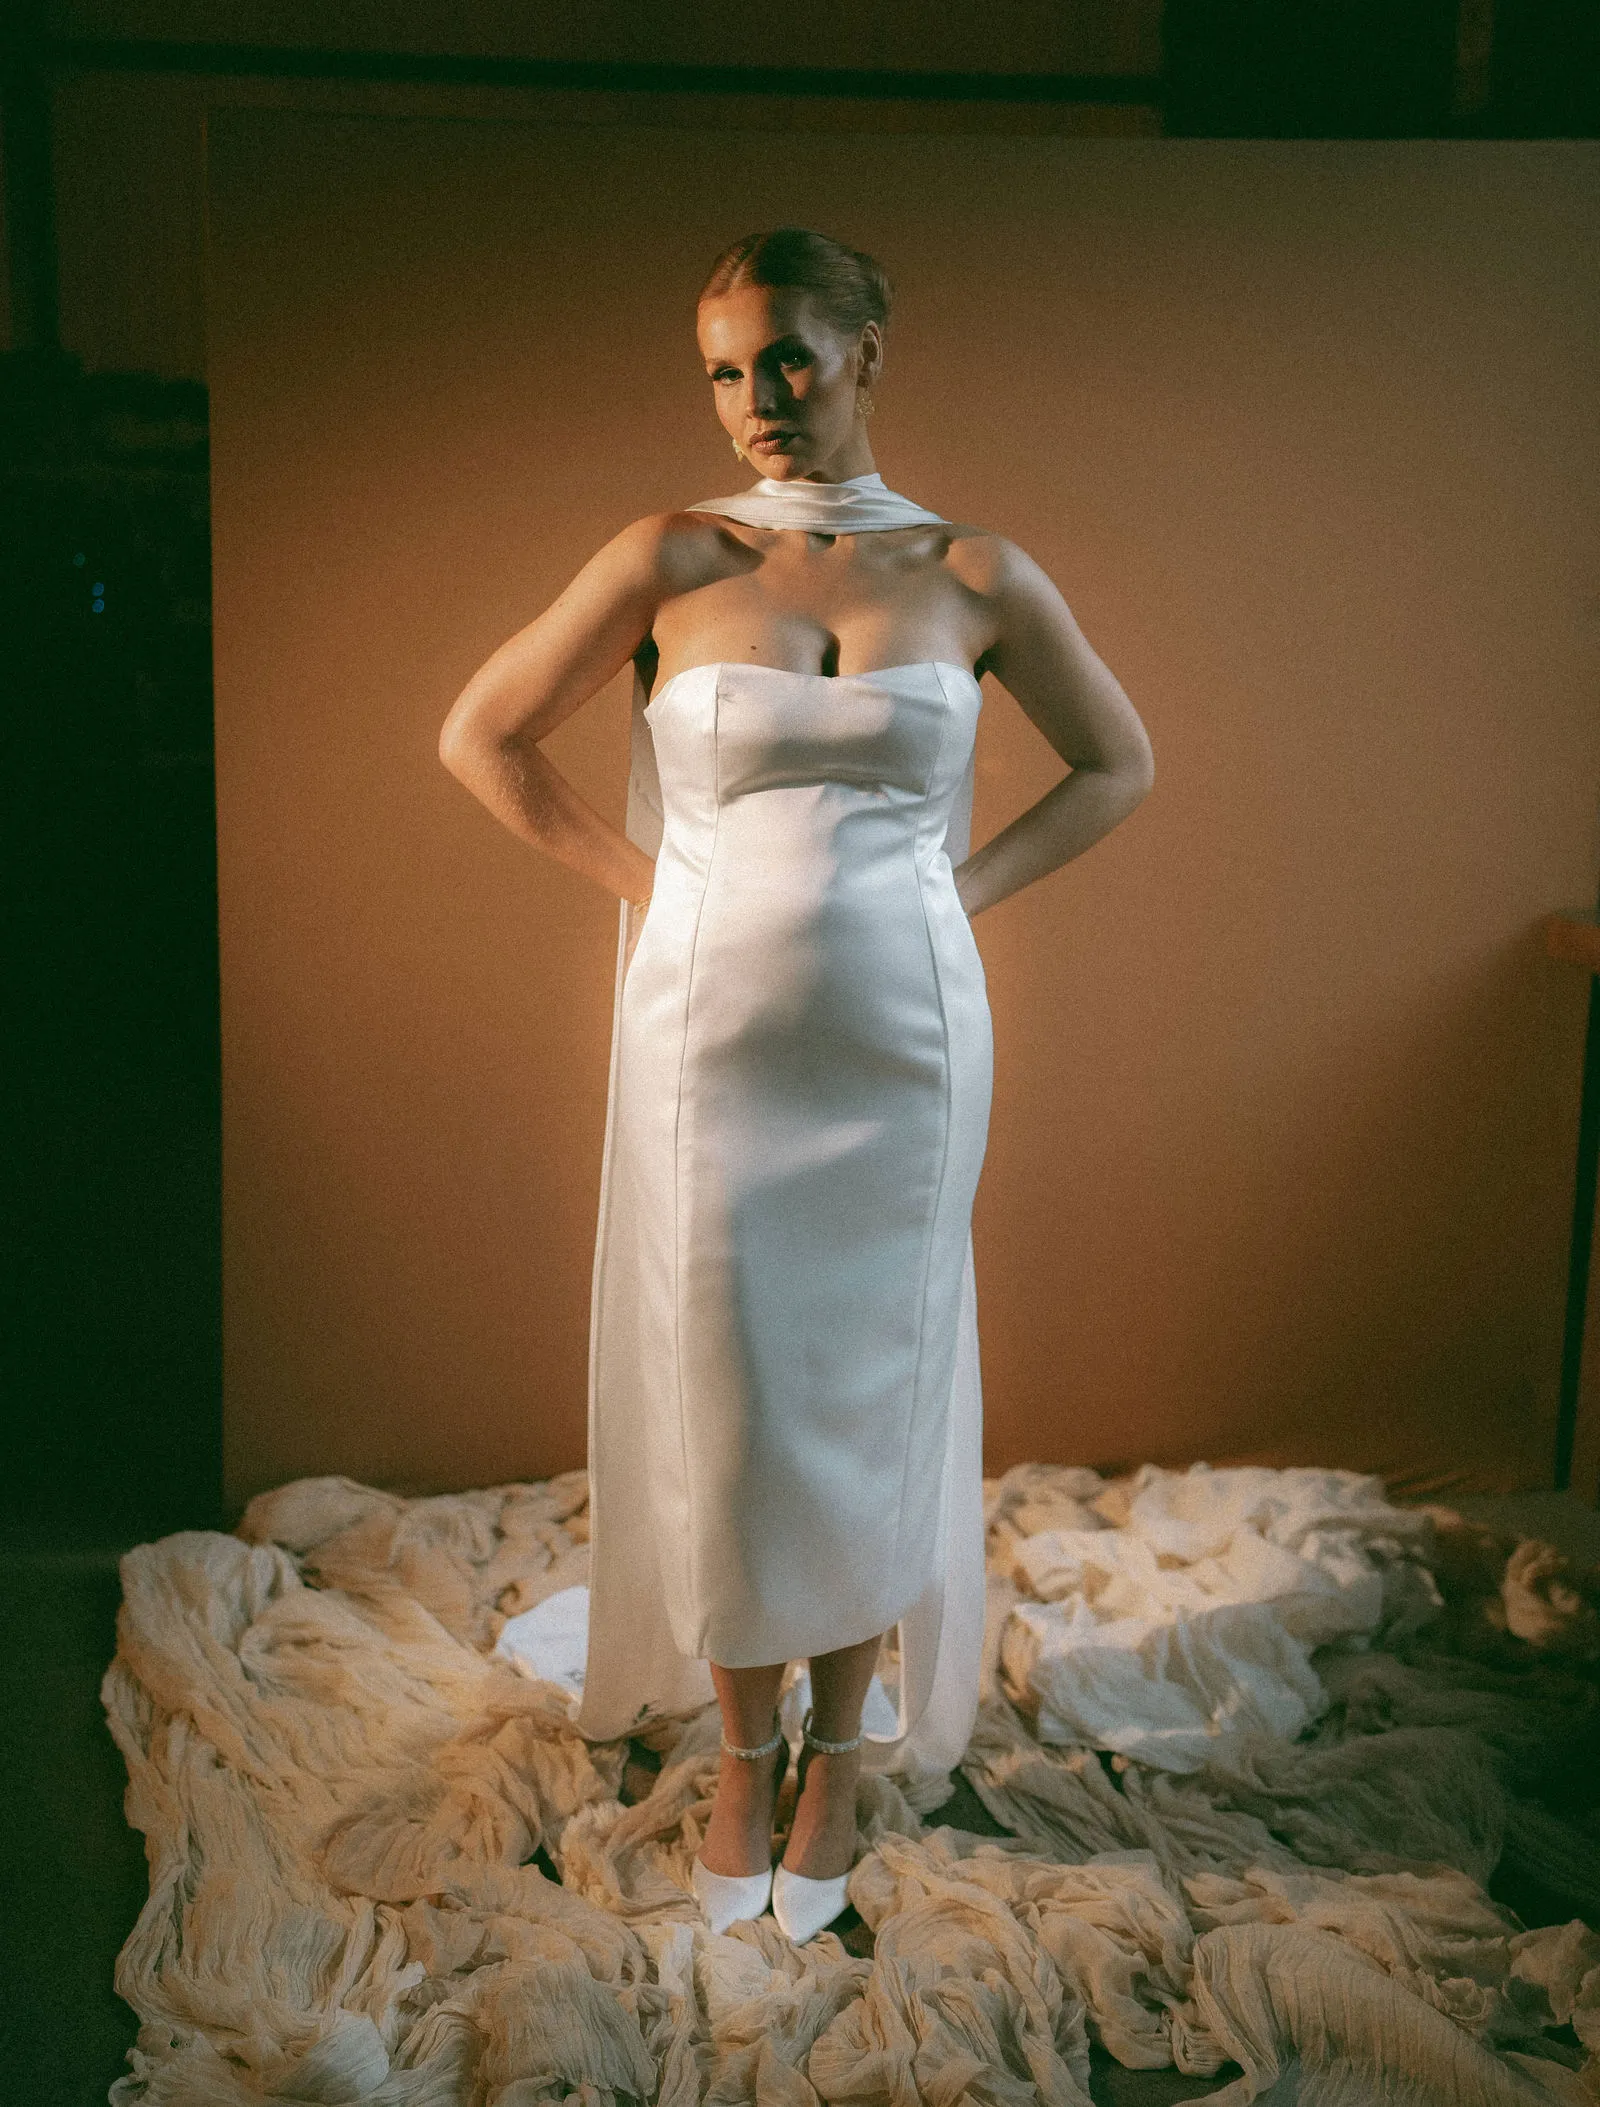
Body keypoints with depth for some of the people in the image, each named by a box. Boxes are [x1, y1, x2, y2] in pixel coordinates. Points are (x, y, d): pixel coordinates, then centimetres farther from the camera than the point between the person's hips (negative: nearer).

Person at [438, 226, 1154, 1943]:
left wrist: (965, 883, 1)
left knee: (872, 1387, 9)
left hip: (903, 1042, 1)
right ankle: (741, 1750, 28)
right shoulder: (671, 560, -2)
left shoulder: (977, 575, 1)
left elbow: (1117, 764, 13)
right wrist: (641, 880, -1)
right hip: (709, 1041, 0)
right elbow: (480, 736, 4)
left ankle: (839, 1746, 30)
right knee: (719, 1397, 6)